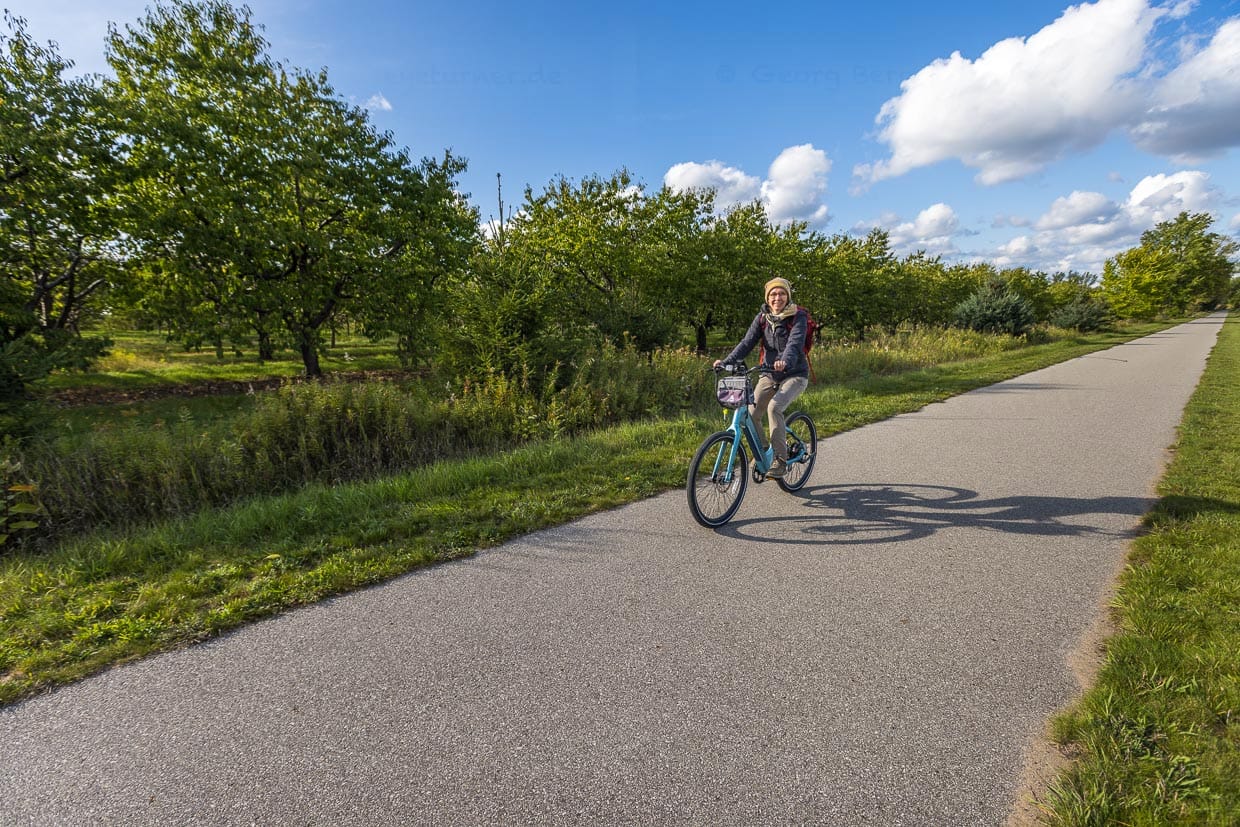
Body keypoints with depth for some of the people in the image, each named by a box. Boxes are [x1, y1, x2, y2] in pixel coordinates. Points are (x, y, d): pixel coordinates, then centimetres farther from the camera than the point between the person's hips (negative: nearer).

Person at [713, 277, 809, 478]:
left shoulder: (798, 317, -11)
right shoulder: (762, 317, 2)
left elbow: (794, 343, -28)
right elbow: (747, 342, -7)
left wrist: (785, 361, -49)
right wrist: (727, 361, -22)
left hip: (794, 374, -4)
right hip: (768, 375, 4)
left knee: (774, 407, -30)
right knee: (749, 414, -12)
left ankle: (780, 459, -18)